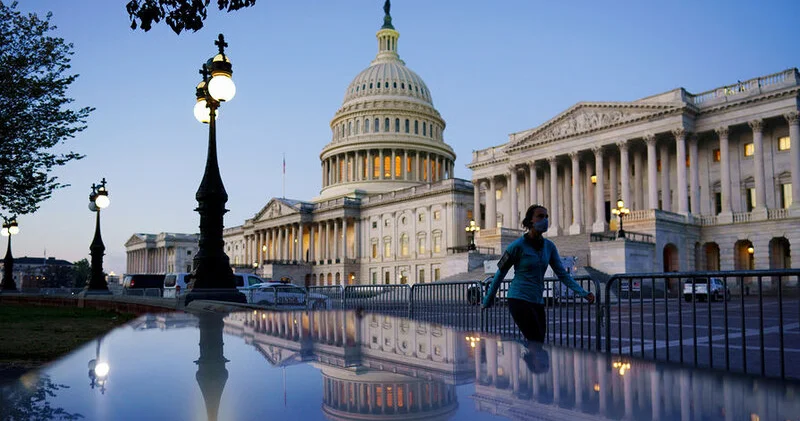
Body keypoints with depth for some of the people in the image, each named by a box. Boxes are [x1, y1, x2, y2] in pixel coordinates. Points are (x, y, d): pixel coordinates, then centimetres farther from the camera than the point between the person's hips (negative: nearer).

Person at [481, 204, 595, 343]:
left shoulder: (549, 246, 8)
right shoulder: (518, 245, -9)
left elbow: (562, 274, 10)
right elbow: (500, 274, -2)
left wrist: (583, 293, -2)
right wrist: (487, 301, 3)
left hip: (538, 303, 7)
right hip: (519, 300, -7)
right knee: (537, 344, -14)